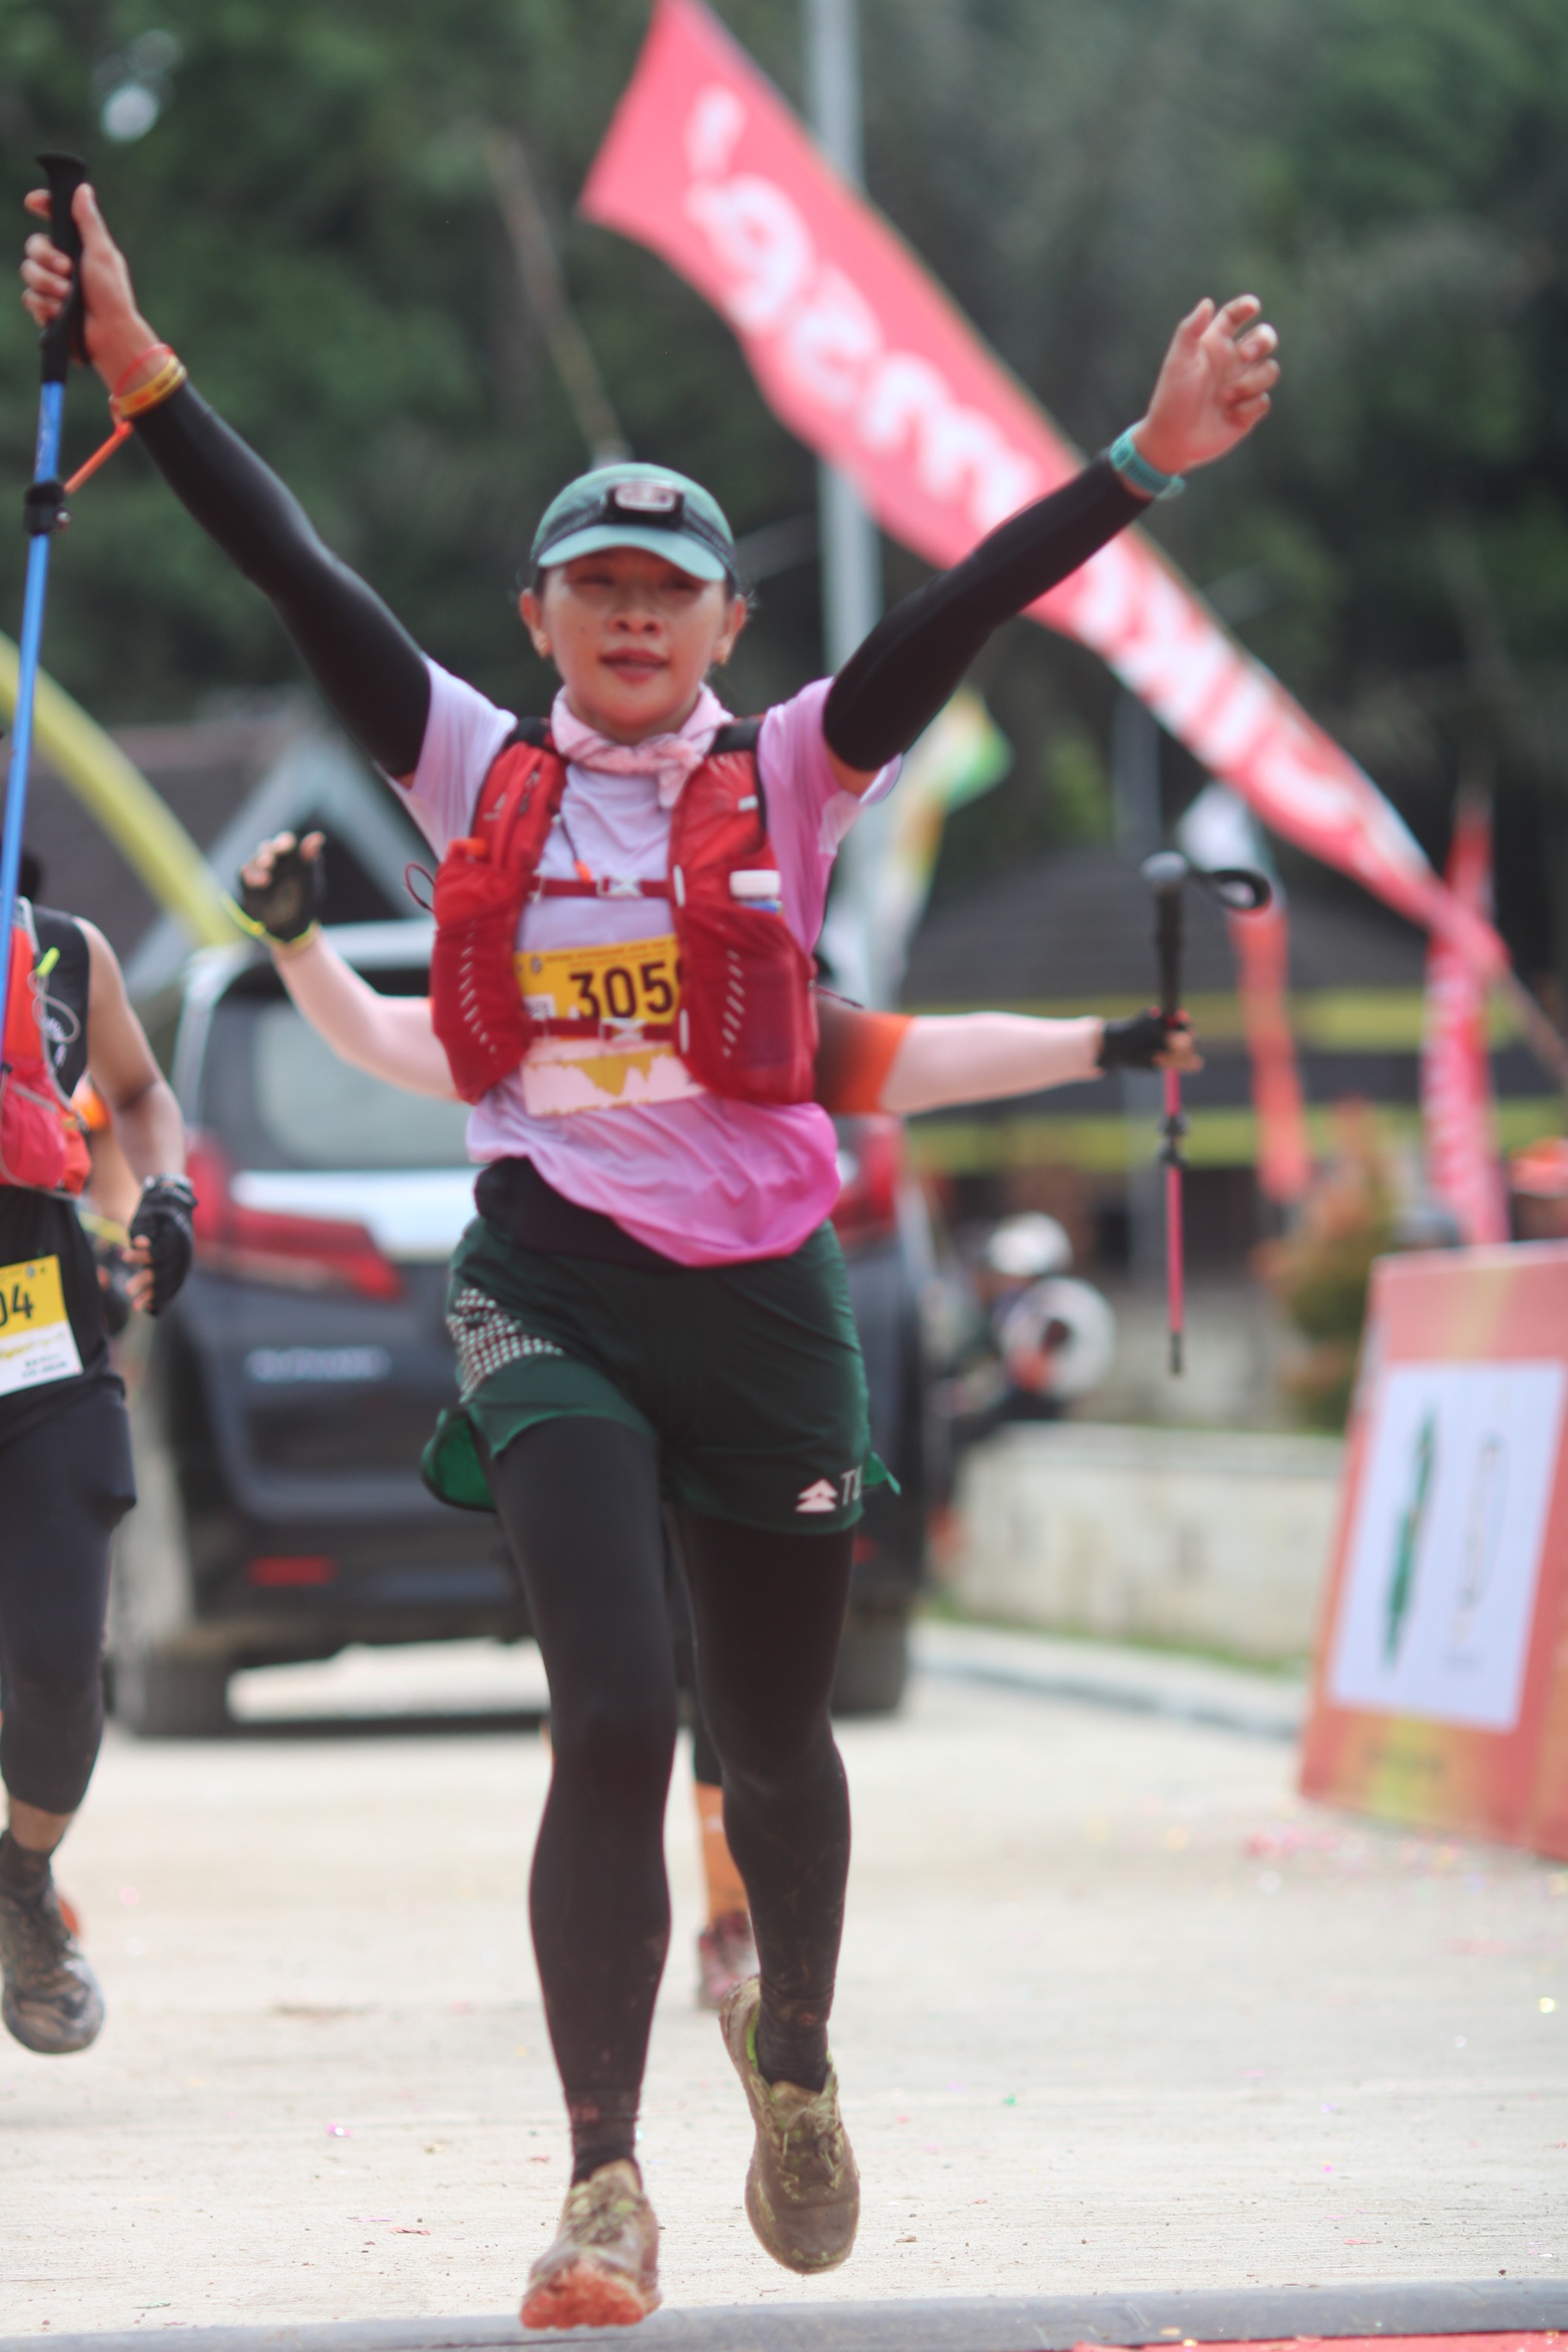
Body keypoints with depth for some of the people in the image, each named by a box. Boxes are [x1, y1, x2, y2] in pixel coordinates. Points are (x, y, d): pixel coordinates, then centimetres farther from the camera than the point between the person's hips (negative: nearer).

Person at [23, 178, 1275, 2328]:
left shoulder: (788, 779, 3)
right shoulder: (475, 769, 5)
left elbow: (961, 614, -9)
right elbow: (298, 577, -2)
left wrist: (1148, 460, -20)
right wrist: (145, 380, -10)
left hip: (759, 1286, 1)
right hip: (551, 1284, -1)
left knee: (773, 1737, 12)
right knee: (615, 1719, -16)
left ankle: (794, 2038, 42)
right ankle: (607, 2191, -13)